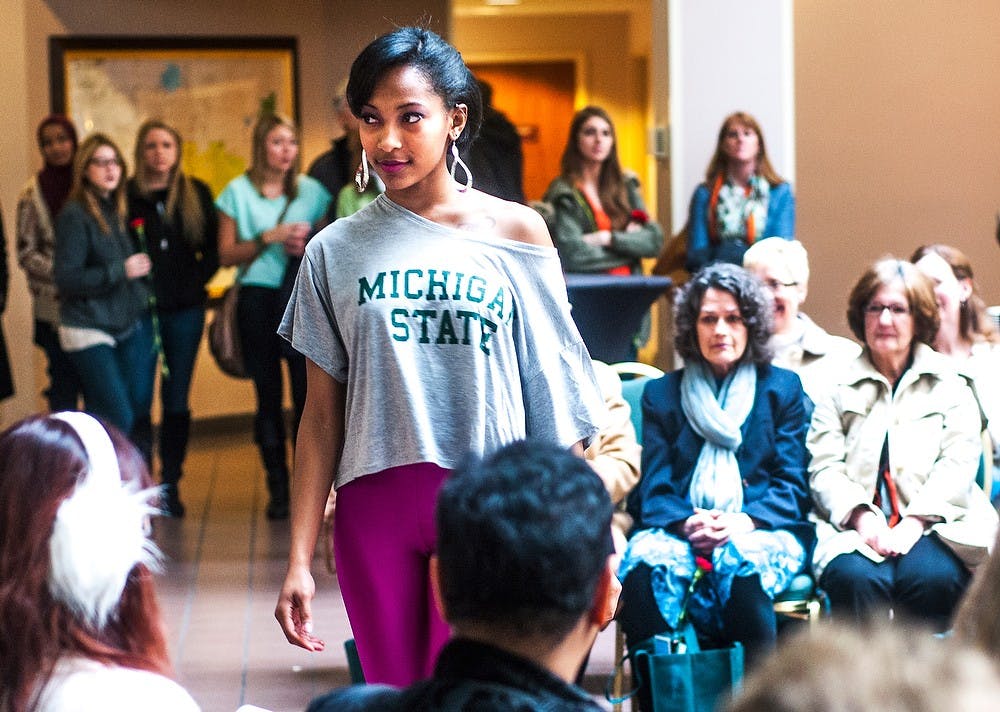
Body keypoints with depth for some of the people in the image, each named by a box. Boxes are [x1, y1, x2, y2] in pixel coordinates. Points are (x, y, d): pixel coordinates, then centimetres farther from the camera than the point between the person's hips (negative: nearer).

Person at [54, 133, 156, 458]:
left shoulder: (122, 209, 11)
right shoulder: (74, 215, -8)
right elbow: (67, 279, -13)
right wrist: (120, 271, -17)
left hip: (133, 325, 6)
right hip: (91, 330, -6)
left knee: (140, 416, 3)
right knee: (118, 419, -11)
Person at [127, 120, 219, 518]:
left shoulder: (196, 194, 7)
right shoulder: (127, 196, 0)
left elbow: (214, 248, 9)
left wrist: (196, 281, -3)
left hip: (184, 309, 2)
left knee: (177, 402, 6)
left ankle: (170, 485, 13)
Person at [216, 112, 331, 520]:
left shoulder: (311, 191, 10)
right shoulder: (238, 192, 6)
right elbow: (227, 254, 3)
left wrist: (308, 246, -7)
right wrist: (269, 238, -9)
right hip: (258, 299, 0)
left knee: (309, 391, -8)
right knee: (268, 395, 3)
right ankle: (278, 490, 8)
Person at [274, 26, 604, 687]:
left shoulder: (515, 234, 2)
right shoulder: (337, 252, 6)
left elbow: (556, 403, 3)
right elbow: (323, 412, 6)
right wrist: (300, 559, 2)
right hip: (374, 507, 2)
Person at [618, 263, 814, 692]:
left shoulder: (782, 388, 17)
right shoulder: (662, 393, 19)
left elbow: (791, 484, 8)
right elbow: (653, 488, 10)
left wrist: (743, 520, -12)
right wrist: (687, 523, -13)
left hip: (759, 532, -1)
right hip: (680, 533, 1)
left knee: (741, 563, -38)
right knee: (645, 563, -35)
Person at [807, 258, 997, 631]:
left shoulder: (948, 383, 17)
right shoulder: (840, 386, 18)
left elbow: (959, 462, 4)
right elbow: (824, 468, 8)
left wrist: (914, 522, -12)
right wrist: (861, 516, -13)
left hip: (931, 524, 0)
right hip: (855, 527, 0)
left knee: (932, 578, -34)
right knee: (856, 578, -34)